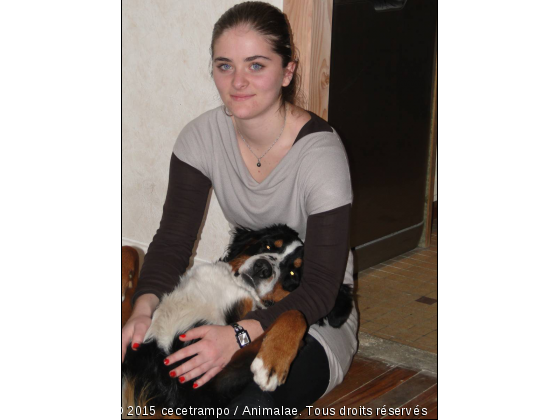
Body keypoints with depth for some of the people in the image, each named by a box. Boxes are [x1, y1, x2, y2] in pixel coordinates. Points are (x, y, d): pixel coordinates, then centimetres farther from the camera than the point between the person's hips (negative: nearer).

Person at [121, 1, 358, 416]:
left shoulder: (321, 152, -24)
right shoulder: (203, 136, -9)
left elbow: (322, 285, -26)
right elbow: (174, 239, -8)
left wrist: (240, 335, -40)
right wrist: (145, 307, -29)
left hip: (317, 318, -4)